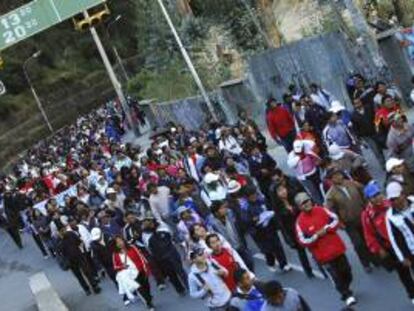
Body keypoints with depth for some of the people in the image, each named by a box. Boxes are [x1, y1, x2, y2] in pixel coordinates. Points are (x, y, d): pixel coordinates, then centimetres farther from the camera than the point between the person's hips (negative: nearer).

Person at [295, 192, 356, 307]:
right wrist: (316, 236, -23)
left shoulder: (321, 210, -4)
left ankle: (345, 291, 41)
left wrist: (327, 229, -15)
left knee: (346, 271, 16)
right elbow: (303, 241, -14)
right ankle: (347, 295, 22)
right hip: (323, 253, -4)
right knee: (336, 276, 2)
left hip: (336, 247, 4)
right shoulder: (300, 222, -15)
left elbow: (336, 220, 1)